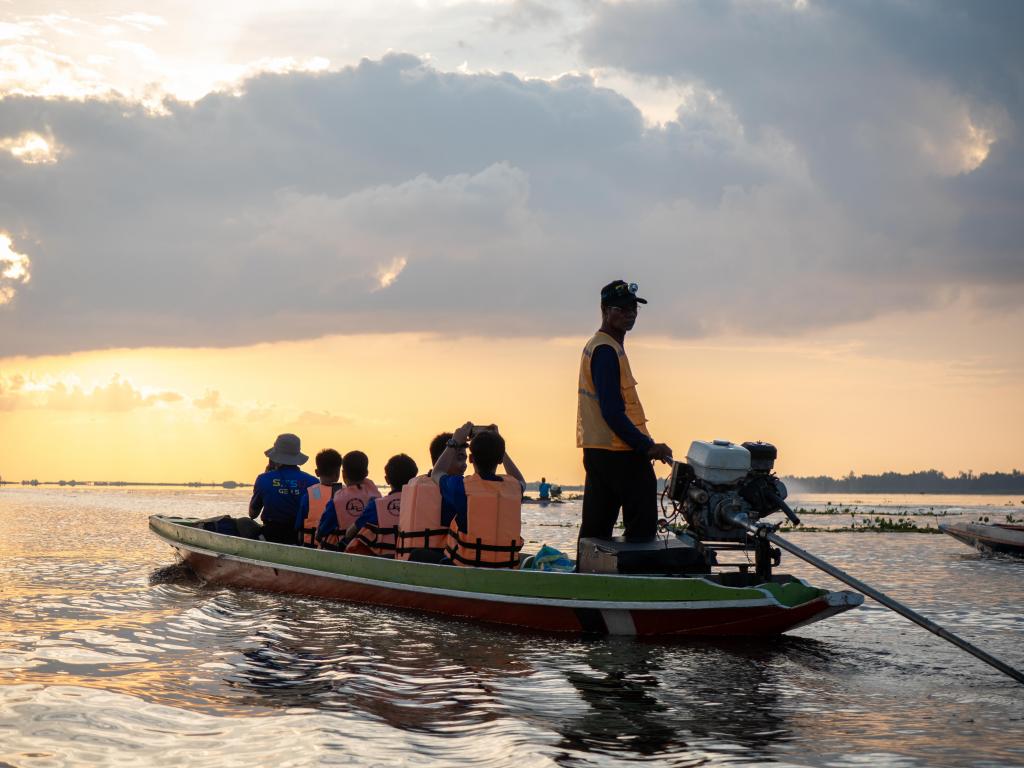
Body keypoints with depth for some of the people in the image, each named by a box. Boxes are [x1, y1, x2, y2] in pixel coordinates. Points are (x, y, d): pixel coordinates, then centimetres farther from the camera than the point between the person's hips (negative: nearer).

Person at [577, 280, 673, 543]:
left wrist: (642, 443, 18)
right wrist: (647, 446, -20)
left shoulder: (596, 345, 18)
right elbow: (612, 411, -21)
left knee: (595, 530, 11)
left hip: (596, 450, 10)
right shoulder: (606, 351, -14)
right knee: (642, 529, -7)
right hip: (619, 452, -10)